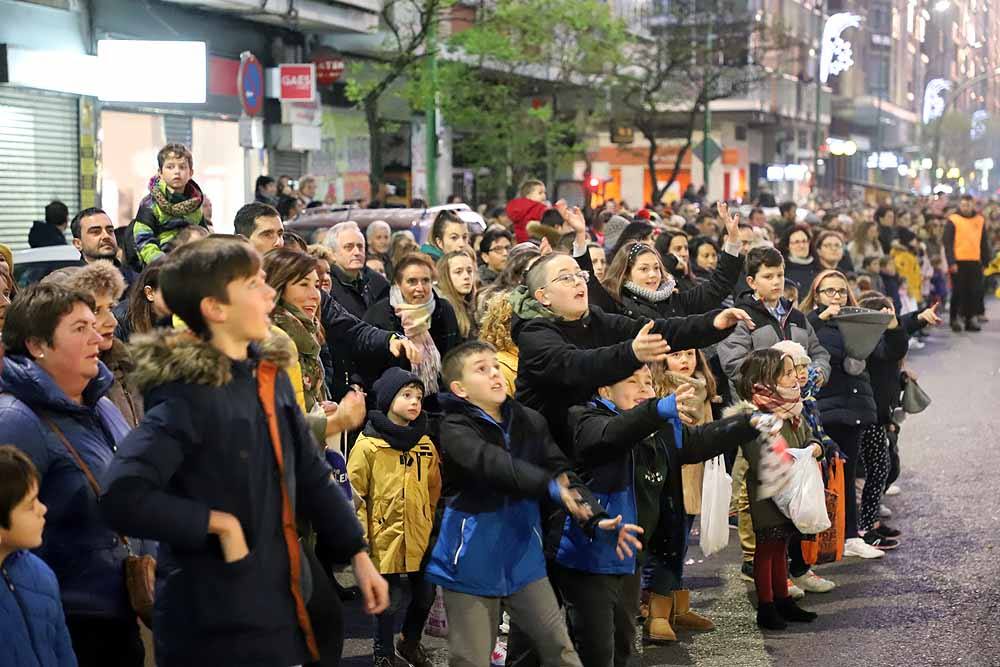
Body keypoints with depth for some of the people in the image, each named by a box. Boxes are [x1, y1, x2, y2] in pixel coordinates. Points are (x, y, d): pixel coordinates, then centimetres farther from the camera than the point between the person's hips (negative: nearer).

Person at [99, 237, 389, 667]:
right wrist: (219, 522, -21)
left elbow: (313, 477, 15)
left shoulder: (270, 377, 6)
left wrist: (358, 555, 12)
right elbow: (121, 497, -29)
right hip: (216, 624, -7)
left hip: (281, 605, 7)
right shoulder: (186, 395, -18)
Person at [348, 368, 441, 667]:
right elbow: (355, 493, -8)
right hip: (385, 538, -5)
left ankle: (410, 643, 39)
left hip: (420, 538, 5)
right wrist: (360, 538, -11)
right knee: (390, 600, 3)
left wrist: (433, 525, 15)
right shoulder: (368, 445, -10)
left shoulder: (425, 443, 5)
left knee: (425, 595, 14)